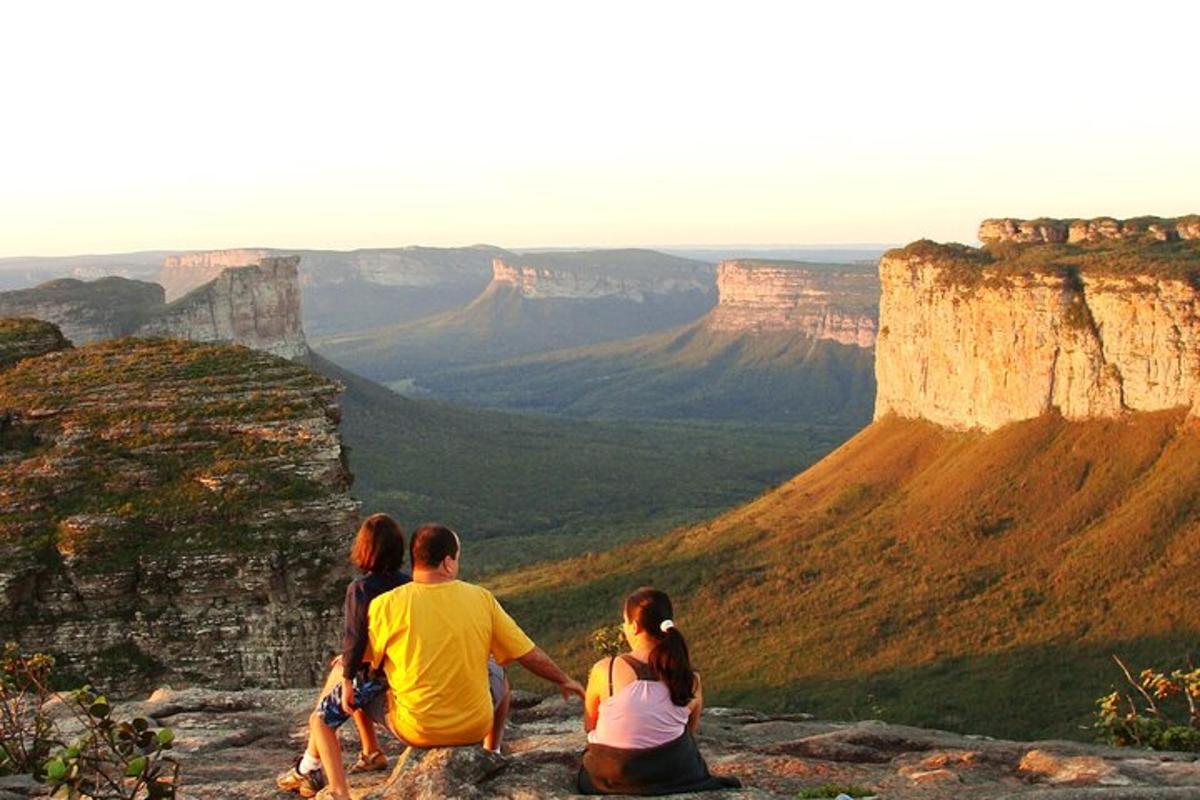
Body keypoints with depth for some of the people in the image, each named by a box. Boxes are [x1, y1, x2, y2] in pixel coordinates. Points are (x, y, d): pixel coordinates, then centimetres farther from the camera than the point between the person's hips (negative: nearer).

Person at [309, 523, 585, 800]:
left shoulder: (386, 605, -12)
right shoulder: (481, 599, -6)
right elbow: (530, 656, 1)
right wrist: (564, 680, 19)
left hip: (414, 731, -2)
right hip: (474, 728, 2)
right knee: (496, 673, 32)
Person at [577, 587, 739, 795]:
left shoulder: (604, 670, -15)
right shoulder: (691, 680, -9)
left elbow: (589, 726, 0)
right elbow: (691, 731, 6)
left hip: (611, 777, -1)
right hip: (674, 775, 1)